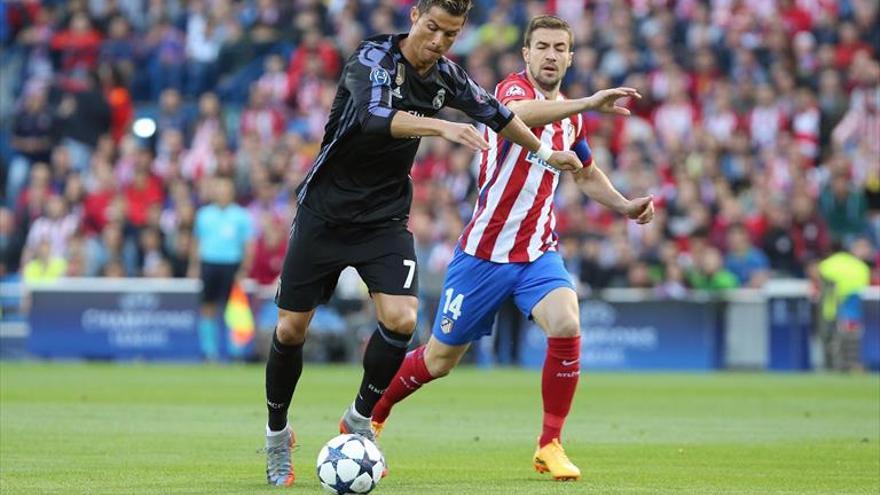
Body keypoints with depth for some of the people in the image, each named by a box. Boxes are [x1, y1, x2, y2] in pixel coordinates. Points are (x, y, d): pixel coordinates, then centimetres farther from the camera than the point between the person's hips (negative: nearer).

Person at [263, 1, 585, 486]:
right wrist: (442, 127, -51)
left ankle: (360, 418, 4)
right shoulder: (373, 57, -19)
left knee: (401, 319, -18)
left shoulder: (446, 76, -1)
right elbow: (374, 116, -39)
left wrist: (545, 152, 29)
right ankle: (276, 436, 22)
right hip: (325, 211, -4)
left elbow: (494, 113, 19)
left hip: (385, 219, 4)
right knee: (291, 329, 0)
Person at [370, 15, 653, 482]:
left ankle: (550, 446, -11)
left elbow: (587, 174, 28)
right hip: (484, 252, -4)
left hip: (538, 253, 5)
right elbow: (518, 113, -41)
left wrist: (624, 205, 10)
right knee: (438, 360, 6)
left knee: (566, 326, -24)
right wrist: (589, 103, -52)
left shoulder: (570, 116, 9)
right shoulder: (514, 88, -13)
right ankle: (369, 416, 33)